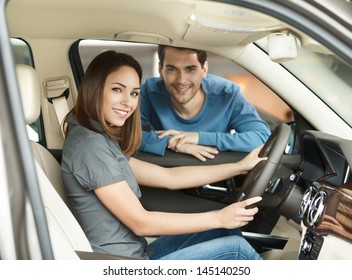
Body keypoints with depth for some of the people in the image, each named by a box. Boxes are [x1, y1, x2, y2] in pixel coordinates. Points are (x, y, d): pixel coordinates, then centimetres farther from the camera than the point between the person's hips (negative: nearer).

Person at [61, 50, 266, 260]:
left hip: (137, 254, 9)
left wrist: (240, 167, 8)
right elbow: (140, 223, -19)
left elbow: (168, 177, 9)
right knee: (235, 248, -5)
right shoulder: (89, 145, -20)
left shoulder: (103, 140, 9)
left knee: (226, 228, 10)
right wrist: (219, 218, -15)